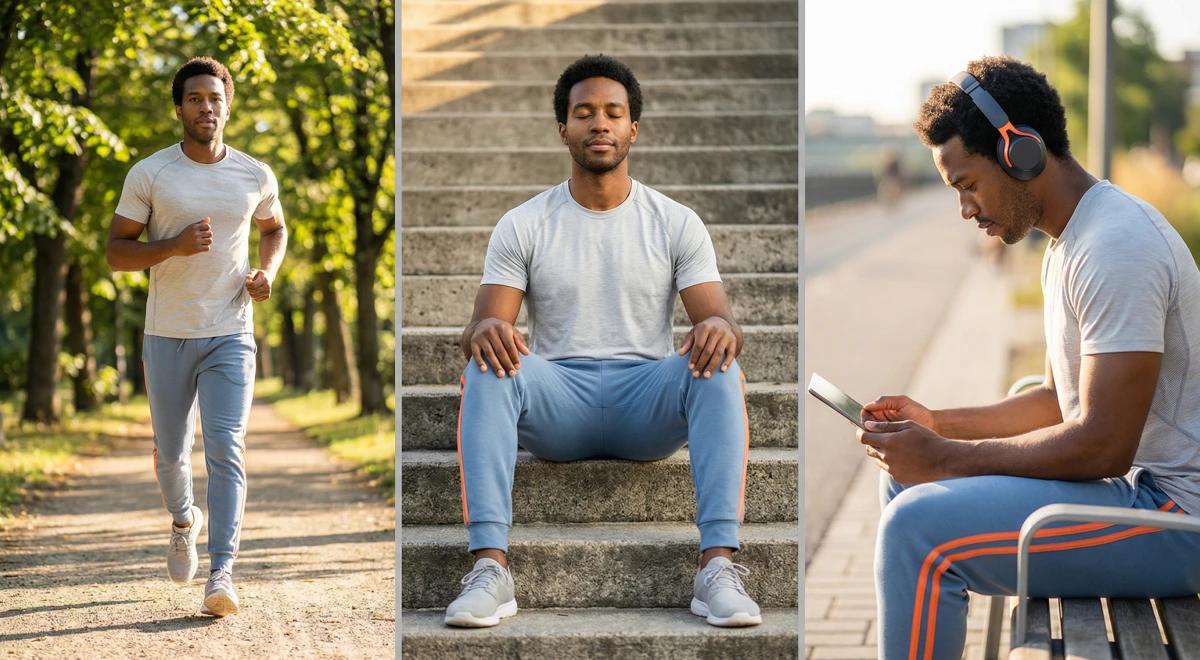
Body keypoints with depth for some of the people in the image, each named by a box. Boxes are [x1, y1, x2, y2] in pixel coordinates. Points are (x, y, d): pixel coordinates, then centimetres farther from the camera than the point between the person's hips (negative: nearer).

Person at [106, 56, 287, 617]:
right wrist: (176, 245, -19)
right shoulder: (148, 174, -3)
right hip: (167, 334, 0)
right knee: (171, 451, 11)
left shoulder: (256, 176, 4)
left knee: (226, 449, -13)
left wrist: (267, 271, 2)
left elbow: (274, 229, 23)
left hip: (231, 334, 0)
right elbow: (116, 252, -2)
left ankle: (222, 572, -16)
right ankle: (183, 519, 43)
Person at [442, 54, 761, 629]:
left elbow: (718, 318, -3)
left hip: (646, 404, 0)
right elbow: (483, 326, -3)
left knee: (718, 368, -32)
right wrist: (485, 332, -31)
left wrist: (720, 328, -31)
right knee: (487, 369, -32)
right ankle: (490, 567, -41)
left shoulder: (676, 223, 5)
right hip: (557, 402, 0)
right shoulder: (523, 225, 5)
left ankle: (718, 566, -40)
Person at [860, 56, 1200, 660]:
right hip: (1134, 480, 11)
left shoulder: (1116, 247, -20)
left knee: (920, 527, -24)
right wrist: (938, 425, 8)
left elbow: (1103, 445, -25)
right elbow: (1063, 400, 22)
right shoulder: (1069, 243, 14)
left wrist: (944, 459, -18)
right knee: (904, 479, 16)